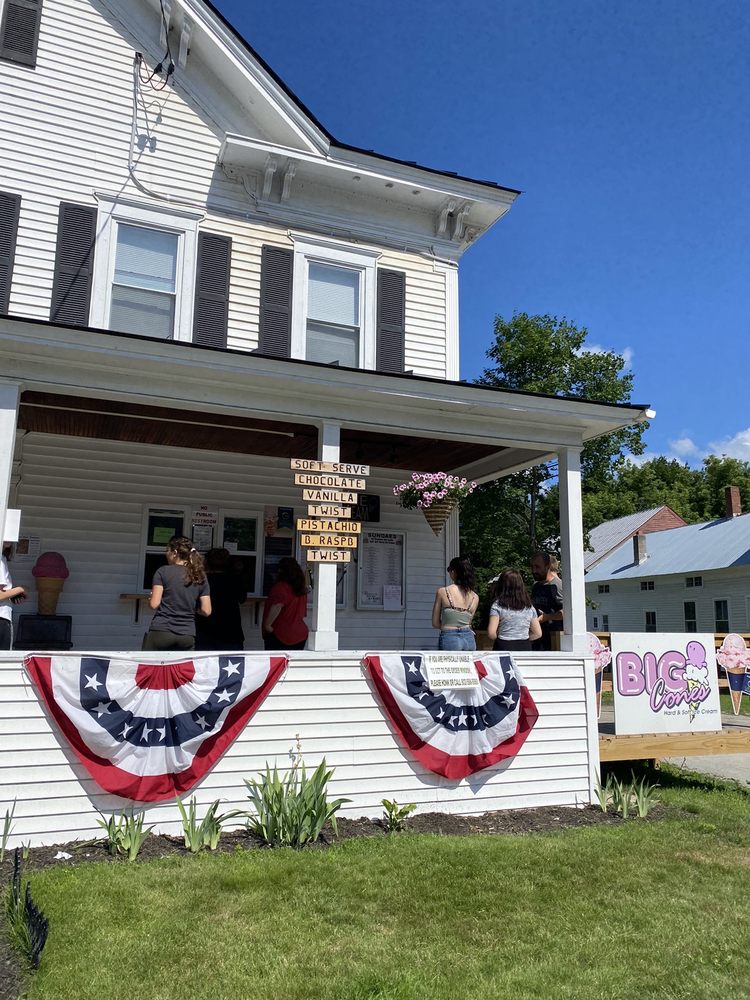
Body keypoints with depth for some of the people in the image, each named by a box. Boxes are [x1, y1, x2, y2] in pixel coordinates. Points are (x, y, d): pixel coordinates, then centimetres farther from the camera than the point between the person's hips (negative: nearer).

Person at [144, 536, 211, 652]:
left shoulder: (163, 572, -2)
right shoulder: (200, 577, 6)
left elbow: (154, 604, -8)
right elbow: (206, 611, 3)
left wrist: (150, 599, 14)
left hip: (161, 632, -3)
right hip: (187, 636, 3)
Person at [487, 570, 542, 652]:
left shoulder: (498, 605, -6)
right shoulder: (529, 607, 6)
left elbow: (491, 633, -13)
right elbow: (537, 634, 8)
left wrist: (500, 640, 6)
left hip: (504, 648, -3)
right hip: (525, 647, 3)